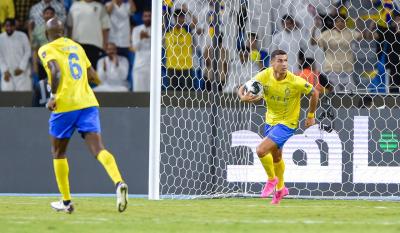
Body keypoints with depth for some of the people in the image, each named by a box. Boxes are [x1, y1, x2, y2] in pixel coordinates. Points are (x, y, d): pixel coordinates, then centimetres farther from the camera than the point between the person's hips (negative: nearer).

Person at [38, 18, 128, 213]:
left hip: (65, 105, -4)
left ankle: (66, 202, 19)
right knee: (98, 148, -9)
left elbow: (56, 71, -18)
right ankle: (118, 182, -36)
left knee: (58, 152, 15)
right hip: (88, 102, 4)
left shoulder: (46, 50, 1)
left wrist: (53, 96, -11)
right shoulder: (76, 47, 19)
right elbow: (93, 75, 22)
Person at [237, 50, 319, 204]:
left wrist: (311, 116, 0)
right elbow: (242, 89, -10)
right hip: (270, 120, 5)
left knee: (261, 151, -21)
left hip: (287, 123, -5)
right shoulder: (265, 76, -16)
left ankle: (272, 179, 7)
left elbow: (314, 93, -9)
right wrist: (243, 97, -34)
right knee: (276, 157, 23)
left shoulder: (295, 82, -26)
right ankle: (280, 188, 48)